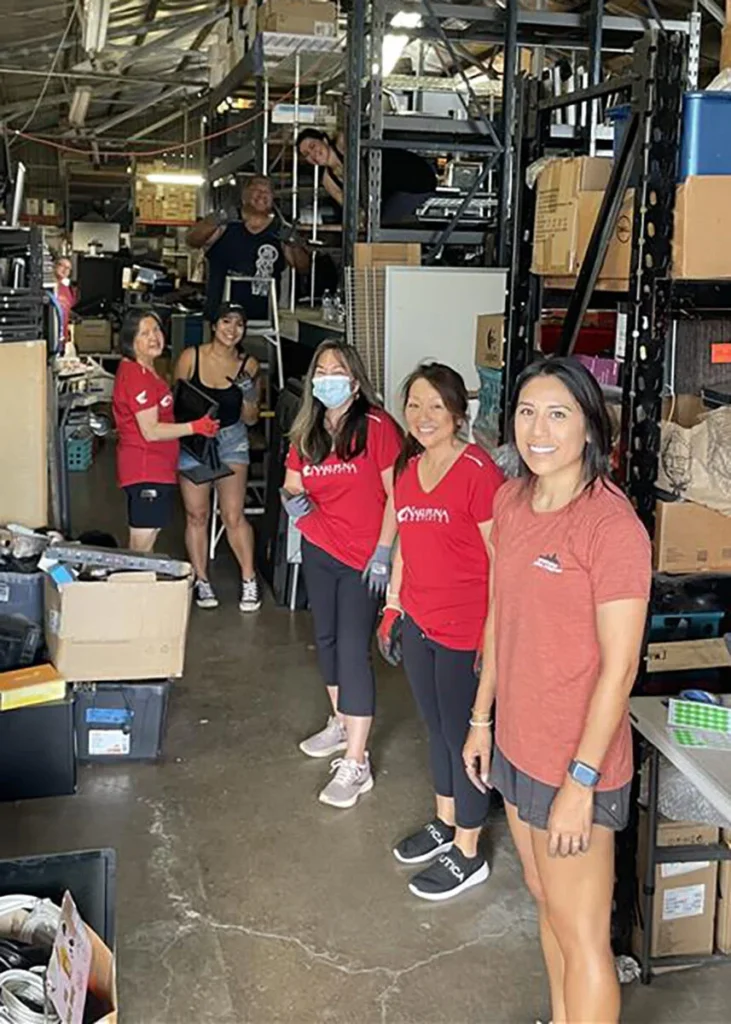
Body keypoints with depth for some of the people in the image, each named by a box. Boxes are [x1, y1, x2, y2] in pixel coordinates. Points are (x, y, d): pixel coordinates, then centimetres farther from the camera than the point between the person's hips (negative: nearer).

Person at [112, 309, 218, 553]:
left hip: (155, 467, 11)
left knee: (143, 542, 17)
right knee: (143, 544, -4)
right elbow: (151, 431, -22)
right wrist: (195, 427, -23)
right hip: (145, 470, -11)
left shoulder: (144, 370, 14)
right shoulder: (136, 376, -19)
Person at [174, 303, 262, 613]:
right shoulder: (191, 357, -8)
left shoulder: (248, 365, -4)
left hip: (231, 439, 0)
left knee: (234, 515, -5)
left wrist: (248, 394, -16)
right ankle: (201, 580, 19)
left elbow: (250, 418, 2)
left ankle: (249, 579, 10)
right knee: (196, 515, 5)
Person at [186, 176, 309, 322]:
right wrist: (214, 222, -27)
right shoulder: (225, 229, 5)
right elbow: (192, 240, -8)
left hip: (262, 321, 1)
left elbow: (303, 268, 3)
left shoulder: (280, 234, 7)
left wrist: (295, 246, -18)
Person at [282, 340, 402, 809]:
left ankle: (356, 763, -3)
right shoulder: (307, 432, 6)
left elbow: (396, 494, -13)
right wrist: (291, 500, -9)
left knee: (353, 650, -9)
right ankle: (341, 723, 39)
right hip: (318, 549, 7)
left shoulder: (377, 426, -13)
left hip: (363, 558, -7)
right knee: (326, 639, 18)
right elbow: (292, 484, 15)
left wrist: (383, 551, -16)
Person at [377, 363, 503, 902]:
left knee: (463, 735, 6)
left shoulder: (477, 470, -17)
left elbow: (499, 558, -16)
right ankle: (445, 824, 40)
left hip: (466, 630, -7)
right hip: (418, 622, 7)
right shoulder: (409, 468, 6)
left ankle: (467, 854, 22)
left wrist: (494, 634, -17)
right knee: (437, 727, 21)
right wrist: (392, 604, 18)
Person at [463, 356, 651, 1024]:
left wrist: (580, 781, -18)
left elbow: (619, 668, -19)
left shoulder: (612, 526, -21)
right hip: (517, 744, 8)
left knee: (581, 937, 6)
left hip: (576, 763, -7)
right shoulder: (512, 501, 1)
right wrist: (483, 718, 13)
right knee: (547, 903, 24)